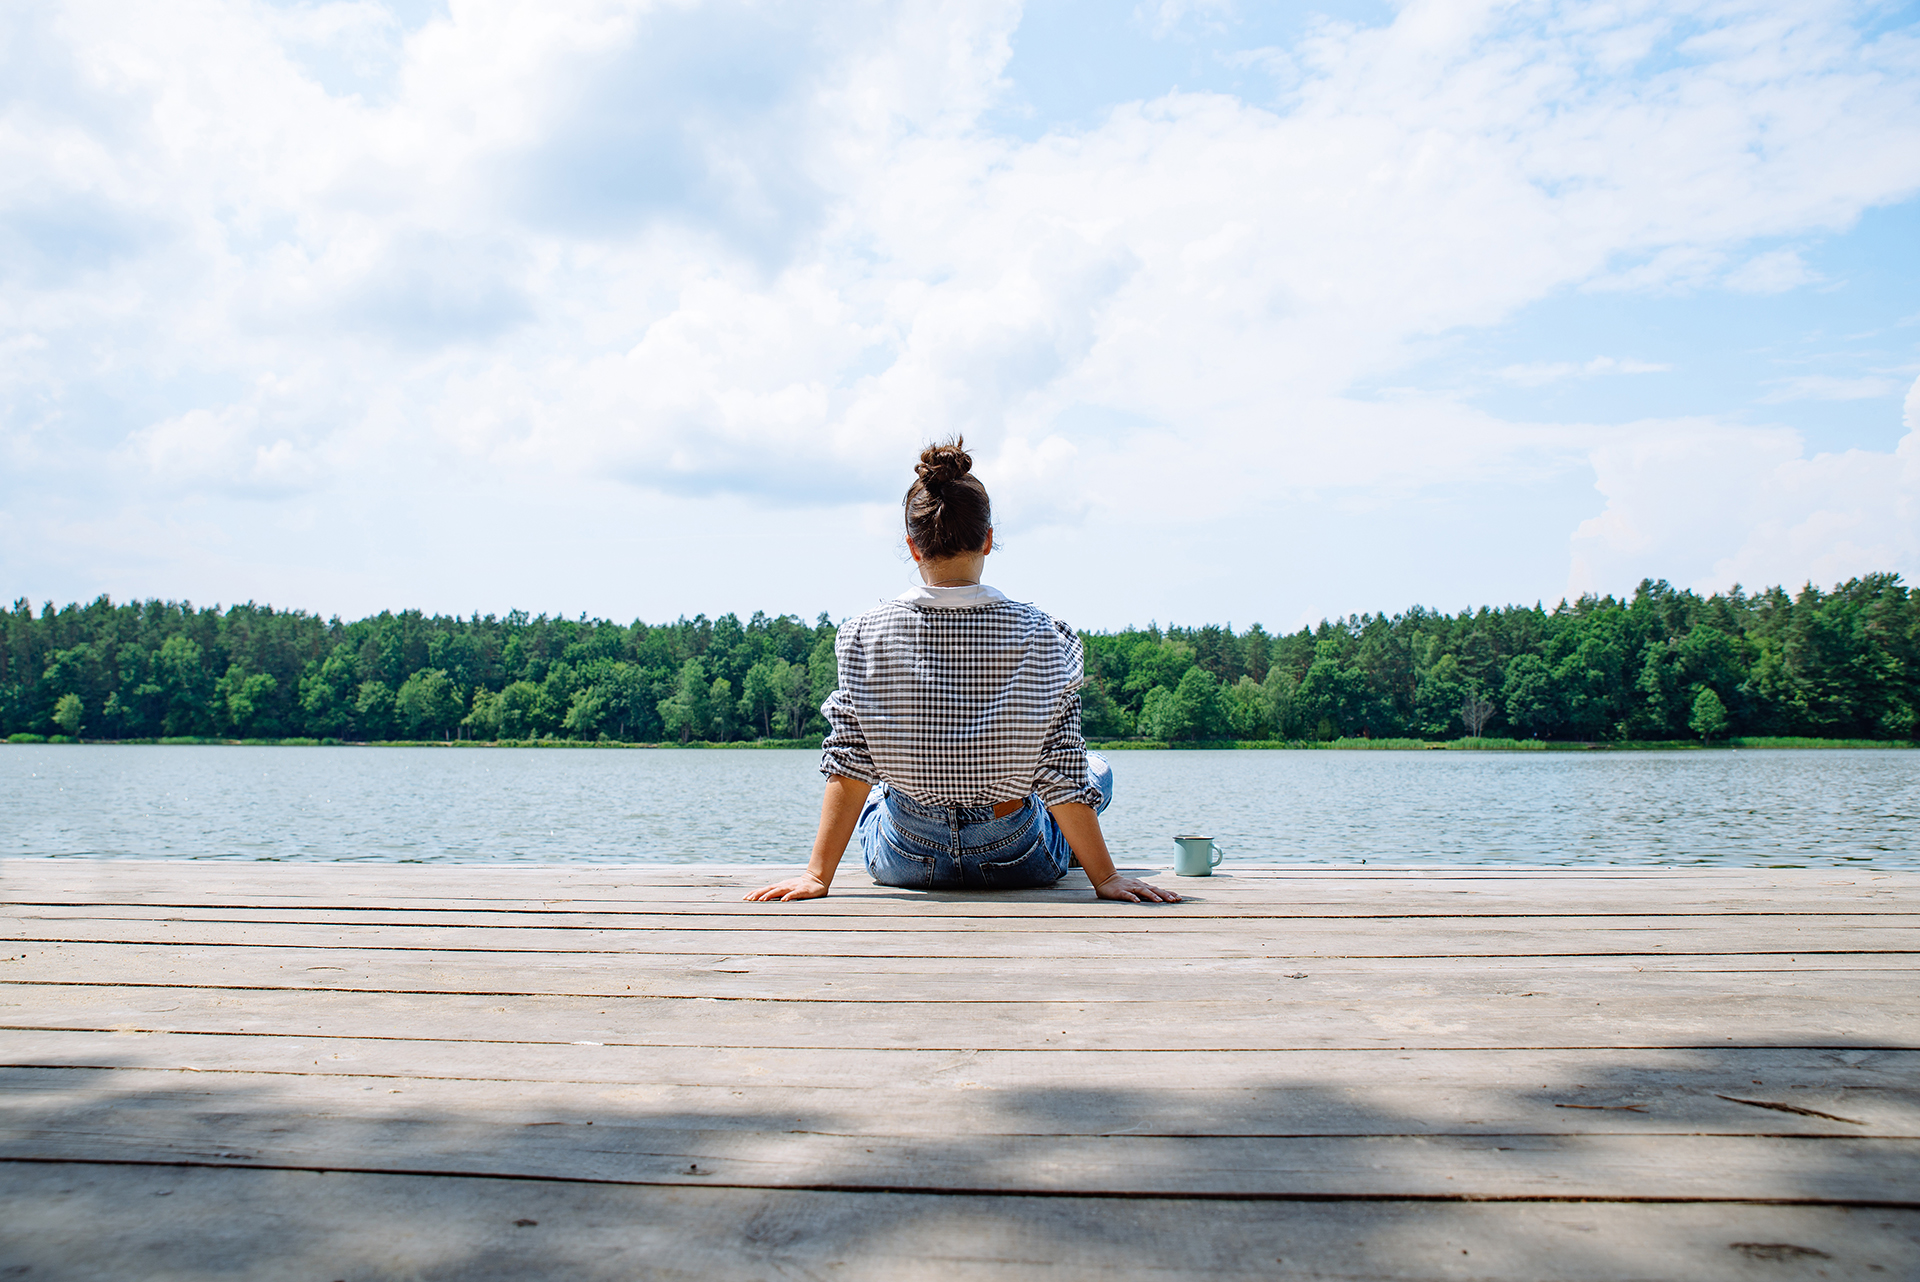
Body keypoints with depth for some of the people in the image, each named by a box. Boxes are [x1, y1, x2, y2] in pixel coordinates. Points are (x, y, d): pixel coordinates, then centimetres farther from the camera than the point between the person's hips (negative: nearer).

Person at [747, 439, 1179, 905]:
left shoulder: (864, 638, -17)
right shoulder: (1042, 638, -19)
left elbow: (848, 770, -13)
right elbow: (1063, 778, -16)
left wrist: (818, 874, -5)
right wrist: (1104, 876, -6)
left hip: (903, 862, 1)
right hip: (1014, 864, -1)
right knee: (1096, 770, 30)